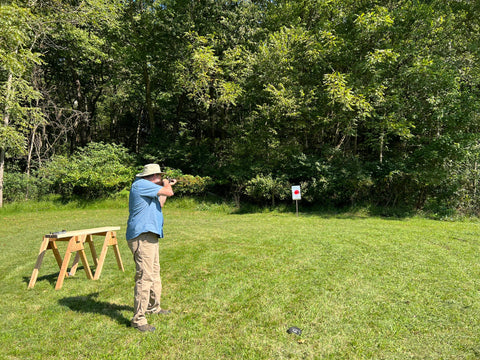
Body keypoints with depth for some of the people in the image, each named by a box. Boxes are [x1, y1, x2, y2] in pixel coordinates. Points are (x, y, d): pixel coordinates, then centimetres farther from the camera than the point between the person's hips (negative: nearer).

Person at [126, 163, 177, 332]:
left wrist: (166, 187, 27)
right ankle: (138, 319, -1)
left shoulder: (146, 187, 19)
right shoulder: (141, 185, -13)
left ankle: (153, 307, 37)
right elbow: (169, 192, -16)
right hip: (142, 237, -11)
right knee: (144, 277, -10)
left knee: (155, 273, 21)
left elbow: (159, 205, 29)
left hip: (150, 236, 11)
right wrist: (166, 185, 6)